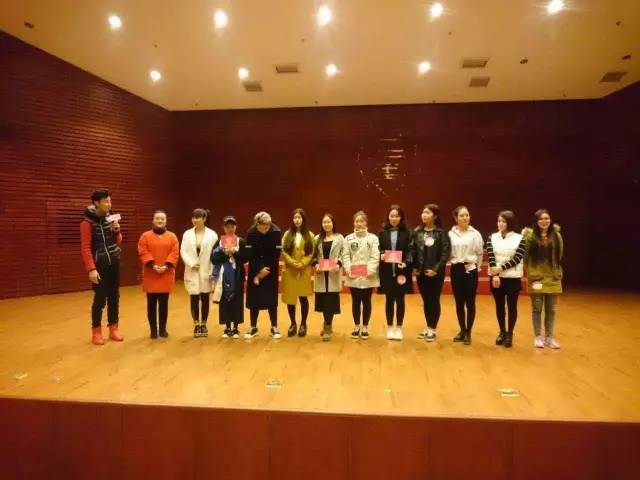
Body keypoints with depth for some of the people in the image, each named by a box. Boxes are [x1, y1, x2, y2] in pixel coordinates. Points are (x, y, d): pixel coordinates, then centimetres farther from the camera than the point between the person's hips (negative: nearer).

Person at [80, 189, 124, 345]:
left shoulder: (111, 218, 6)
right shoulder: (87, 222, -11)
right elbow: (85, 248, -14)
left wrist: (117, 231, -6)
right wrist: (91, 269, -20)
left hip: (114, 263, 5)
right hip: (99, 265, -5)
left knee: (114, 297, 9)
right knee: (100, 299, -2)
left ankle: (113, 328, 20)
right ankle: (96, 331, 12)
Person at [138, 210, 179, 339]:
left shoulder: (172, 236, 6)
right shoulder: (145, 236, 3)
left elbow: (175, 253, -2)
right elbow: (143, 253, -6)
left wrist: (166, 266, -15)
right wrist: (152, 265, -18)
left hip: (166, 275, 1)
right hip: (150, 275, -1)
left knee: (164, 303, 7)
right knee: (151, 303, 5)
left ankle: (163, 329, 18)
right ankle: (153, 329, 15)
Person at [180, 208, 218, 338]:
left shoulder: (212, 234, -3)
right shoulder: (187, 234, 4)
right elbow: (183, 251, 0)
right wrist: (191, 264, -14)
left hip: (206, 272, -1)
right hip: (192, 272, 2)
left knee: (205, 299, 7)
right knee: (194, 299, 4)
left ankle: (203, 325, 19)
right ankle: (196, 325, 17)